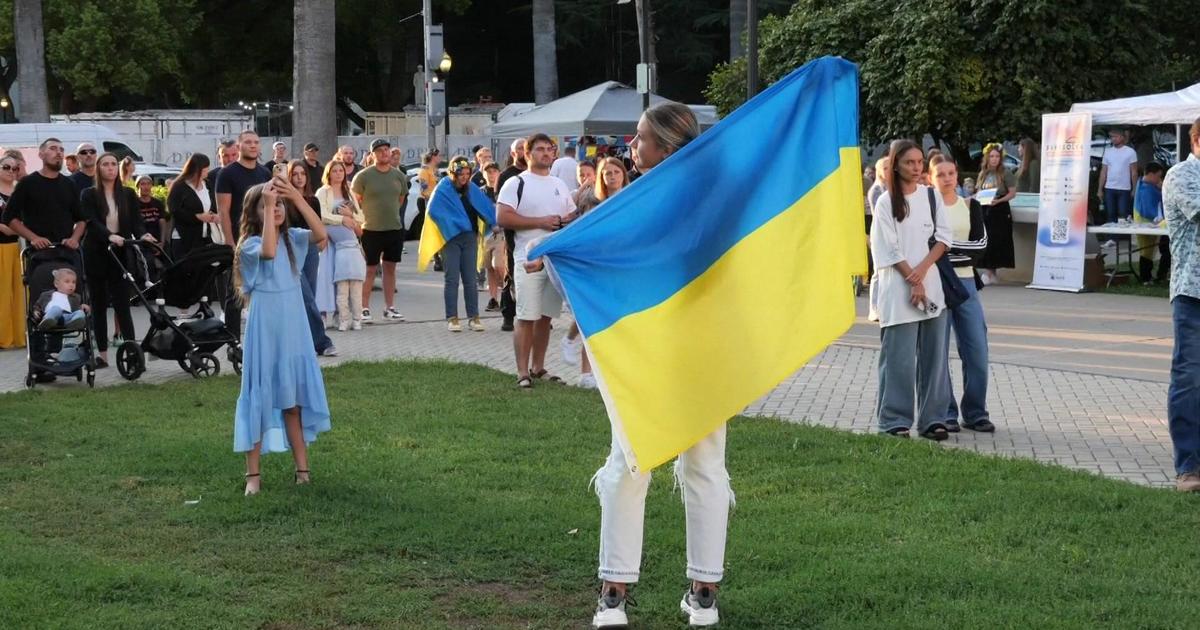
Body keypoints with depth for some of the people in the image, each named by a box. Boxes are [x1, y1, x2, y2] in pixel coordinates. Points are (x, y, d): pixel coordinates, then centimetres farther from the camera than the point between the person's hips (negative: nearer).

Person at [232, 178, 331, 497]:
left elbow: (321, 234, -16)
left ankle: (302, 468, 18)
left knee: (294, 399, 11)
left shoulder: (292, 238, 4)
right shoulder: (250, 245, -10)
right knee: (260, 398, -1)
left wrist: (297, 198, -23)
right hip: (265, 331, -4)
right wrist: (268, 206, -31)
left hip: (294, 329, 4)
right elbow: (269, 251, -33)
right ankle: (253, 474, 4)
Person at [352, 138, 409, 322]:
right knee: (370, 269, 0)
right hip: (371, 230, -4)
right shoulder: (363, 176, -7)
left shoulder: (399, 176, 5)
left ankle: (390, 308, 18)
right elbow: (354, 201, -1)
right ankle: (365, 308, 7)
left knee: (390, 268, 11)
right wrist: (366, 217, 1)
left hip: (395, 229, 4)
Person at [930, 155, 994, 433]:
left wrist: (946, 246, -10)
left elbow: (980, 246, -1)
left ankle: (975, 412, 9)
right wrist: (962, 249, -9)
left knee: (977, 350, -1)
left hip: (965, 283, 3)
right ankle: (945, 413, 7)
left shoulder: (970, 206, 11)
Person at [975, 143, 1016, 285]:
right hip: (985, 210, 5)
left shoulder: (1005, 174, -5)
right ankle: (989, 271, 12)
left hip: (1000, 211, -5)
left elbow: (1012, 193, -8)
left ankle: (990, 273, -2)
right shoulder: (983, 174, 11)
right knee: (985, 241, 3)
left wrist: (998, 200, -21)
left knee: (996, 242, -6)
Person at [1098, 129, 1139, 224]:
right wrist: (1100, 189, 5)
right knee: (1110, 215, 6)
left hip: (1124, 189, -3)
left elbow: (1134, 172, 0)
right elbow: (1103, 172, 11)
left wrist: (1134, 189, -7)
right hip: (1109, 189, 3)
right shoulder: (1108, 152, 10)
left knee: (1123, 216, -3)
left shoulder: (1130, 152, -1)